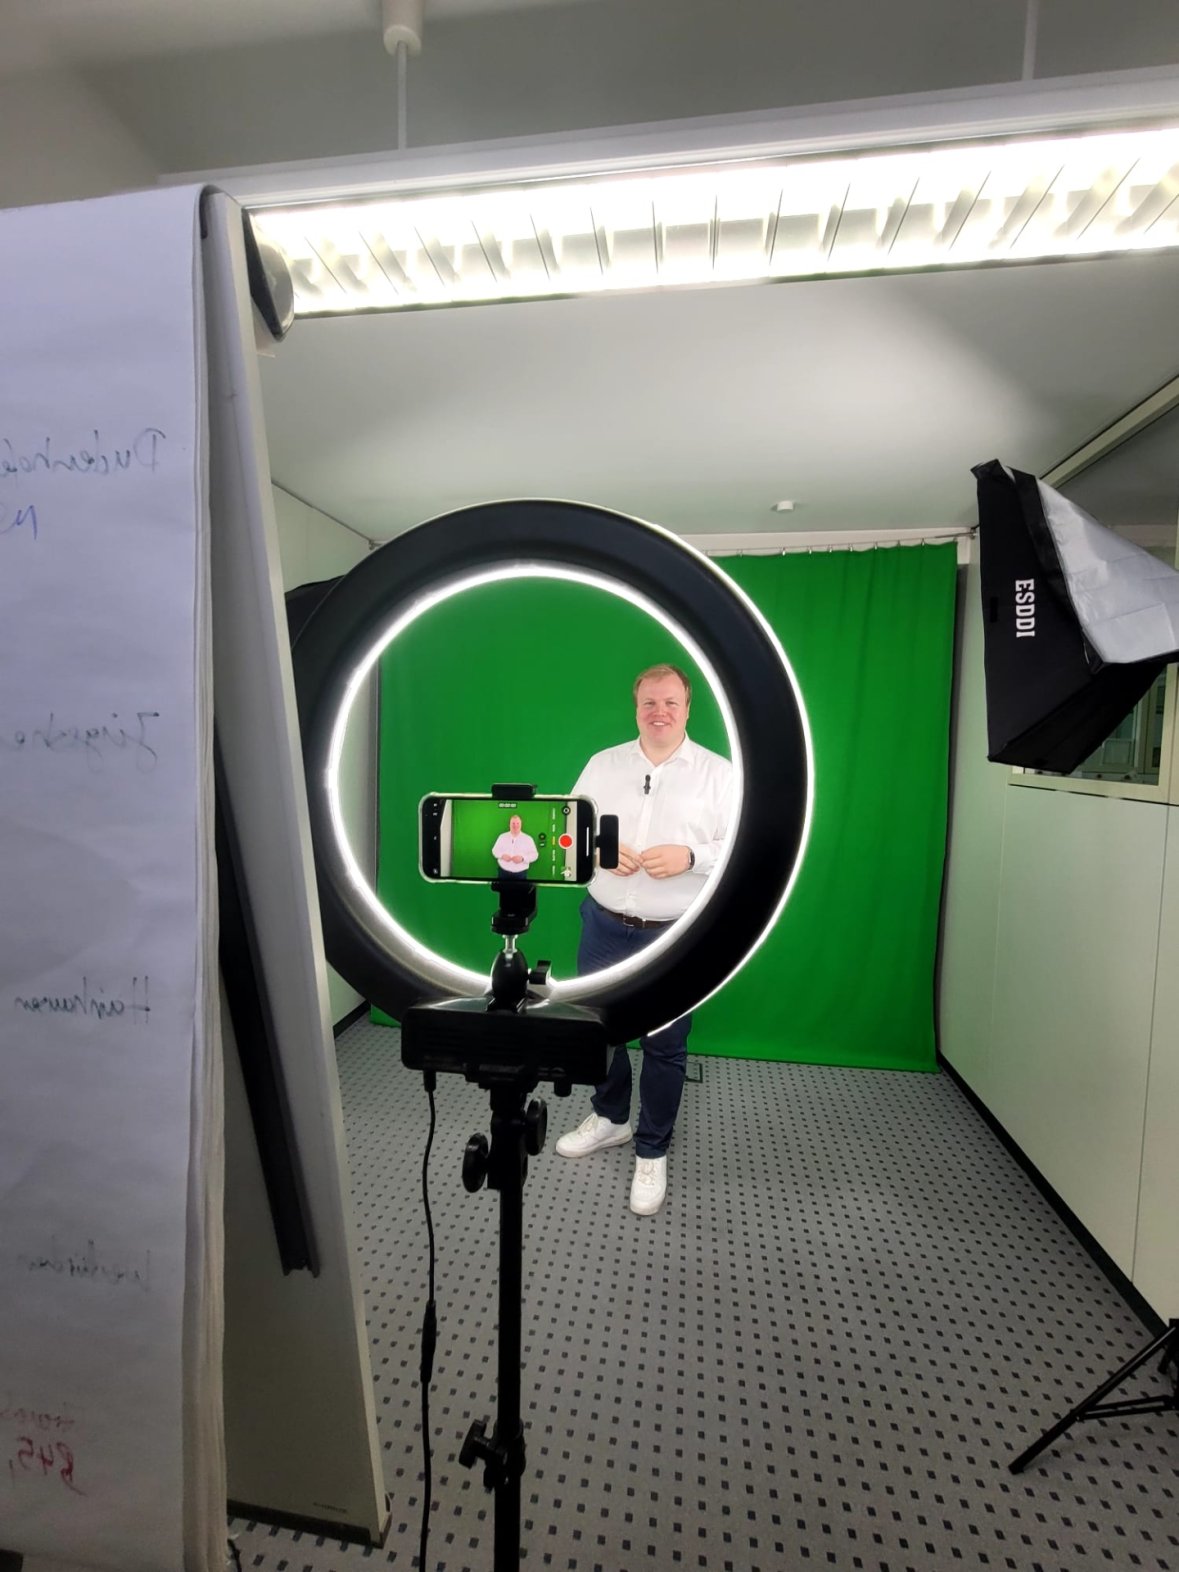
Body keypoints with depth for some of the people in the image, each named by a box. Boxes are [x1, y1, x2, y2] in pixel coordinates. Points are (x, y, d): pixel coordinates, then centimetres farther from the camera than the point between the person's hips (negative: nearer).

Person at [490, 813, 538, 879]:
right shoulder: (502, 837, 7)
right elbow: (495, 850, 11)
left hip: (521, 873, -1)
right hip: (504, 872, 1)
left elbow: (534, 854, -1)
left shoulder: (528, 839, 1)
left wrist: (522, 858, -18)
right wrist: (502, 855, -11)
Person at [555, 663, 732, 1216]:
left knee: (665, 1046, 9)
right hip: (605, 926, 3)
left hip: (677, 937, -3)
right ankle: (610, 1117, 45)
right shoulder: (603, 764, 4)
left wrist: (690, 856, -22)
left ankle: (651, 1152, 32)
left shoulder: (719, 773, -4)